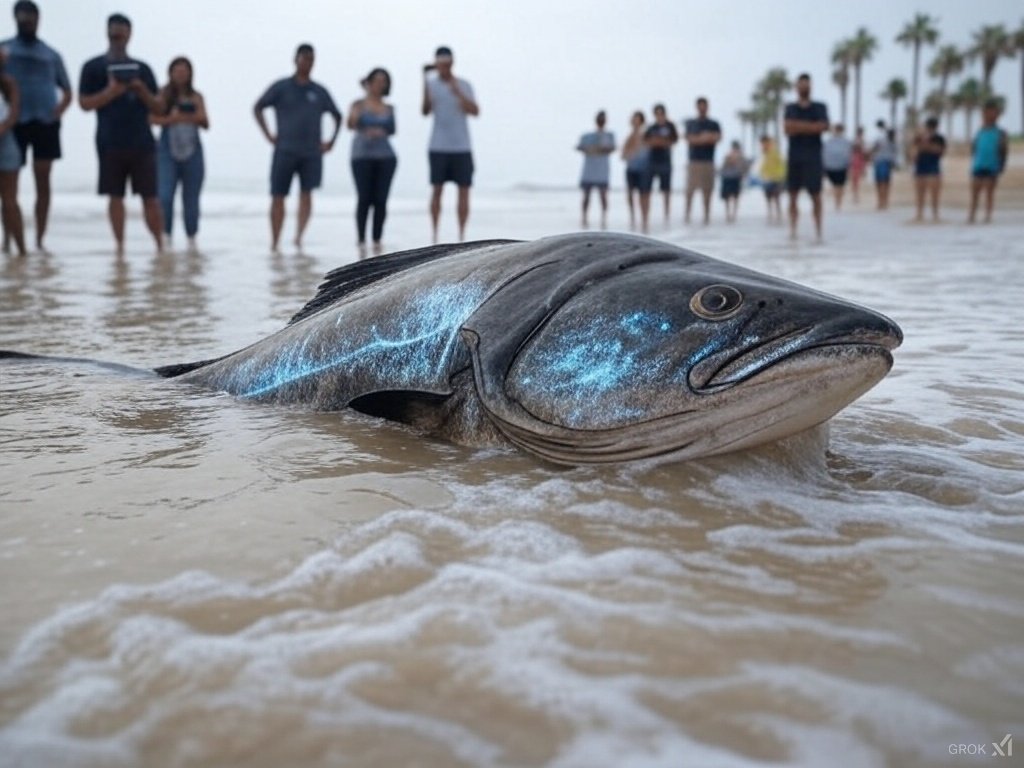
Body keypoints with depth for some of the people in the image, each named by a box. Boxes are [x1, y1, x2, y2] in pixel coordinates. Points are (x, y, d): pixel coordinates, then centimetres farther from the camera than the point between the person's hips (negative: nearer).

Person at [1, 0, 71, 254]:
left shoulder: (51, 54, 14)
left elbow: (67, 92, 17)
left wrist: (59, 110, -2)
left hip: (45, 122, 2)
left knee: (43, 182, 0)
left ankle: (40, 240, 4)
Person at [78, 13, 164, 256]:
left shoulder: (142, 68, 14)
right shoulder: (93, 67, 7)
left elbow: (158, 106, 12)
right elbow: (85, 103, 0)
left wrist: (142, 90, -7)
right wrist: (111, 91, -14)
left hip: (142, 143, 1)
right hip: (110, 143, -1)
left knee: (150, 197, -1)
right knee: (115, 196, 0)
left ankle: (160, 245, 8)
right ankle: (120, 246, 6)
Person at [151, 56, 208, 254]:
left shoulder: (196, 97, 9)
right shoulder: (163, 95, 2)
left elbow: (206, 124, 5)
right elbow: (153, 118, -6)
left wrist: (197, 117, -15)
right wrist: (171, 119, -20)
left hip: (192, 151, 2)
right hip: (167, 151, -2)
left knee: (191, 198, 6)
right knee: (165, 196, -13)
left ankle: (191, 238, 16)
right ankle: (166, 236, -4)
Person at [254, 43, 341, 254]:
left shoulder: (320, 91, 13)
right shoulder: (281, 87, 6)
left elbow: (337, 116, 24)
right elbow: (258, 107, 10)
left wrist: (331, 141, 12)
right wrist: (268, 134, 1)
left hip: (312, 152, 1)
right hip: (285, 150, -1)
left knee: (307, 193, -16)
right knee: (278, 197, 0)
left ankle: (299, 236, -19)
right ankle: (274, 243, 8)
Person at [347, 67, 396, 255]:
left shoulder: (389, 108, 12)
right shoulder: (358, 104, 3)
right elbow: (351, 125, -12)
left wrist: (381, 131, -2)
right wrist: (353, 118, -33)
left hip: (385, 156, 3)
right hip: (362, 155, -3)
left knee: (380, 200, -2)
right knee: (364, 199, -7)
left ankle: (377, 240, 4)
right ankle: (361, 241, -3)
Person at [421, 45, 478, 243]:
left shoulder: (464, 86, 4)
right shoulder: (431, 85, 3)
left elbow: (475, 112, -6)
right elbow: (425, 112, -11)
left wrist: (458, 93, -17)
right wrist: (425, 79, -21)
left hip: (462, 147, 1)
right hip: (438, 147, -1)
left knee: (464, 189, -1)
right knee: (437, 189, -1)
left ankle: (462, 236, 5)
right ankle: (435, 236, 6)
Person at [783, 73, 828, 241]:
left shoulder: (819, 107, 10)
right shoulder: (790, 108, 12)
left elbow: (824, 126, -6)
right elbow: (788, 128, -3)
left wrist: (799, 126, -6)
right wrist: (811, 127, -7)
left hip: (813, 155, -1)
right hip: (794, 155, 1)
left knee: (815, 194, -5)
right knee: (793, 193, 0)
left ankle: (818, 230, -4)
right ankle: (792, 230, 4)